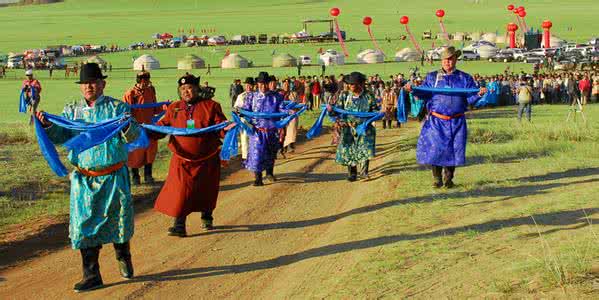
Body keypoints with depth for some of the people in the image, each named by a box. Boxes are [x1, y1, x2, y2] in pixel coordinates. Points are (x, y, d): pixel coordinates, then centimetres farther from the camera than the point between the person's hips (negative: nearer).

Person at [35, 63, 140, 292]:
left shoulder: (117, 107, -1)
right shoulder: (72, 111, 8)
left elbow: (134, 136, -10)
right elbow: (59, 136, 3)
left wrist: (127, 126, -31)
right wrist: (47, 126, -16)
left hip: (114, 176, -2)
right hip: (84, 179, 2)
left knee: (119, 220, 8)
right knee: (84, 225, 1)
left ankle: (123, 259, 36)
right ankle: (91, 276, 9)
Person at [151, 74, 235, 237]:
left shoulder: (210, 106, -2)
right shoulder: (174, 108, 6)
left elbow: (221, 127, -5)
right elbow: (161, 127, 5)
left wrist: (227, 128, -28)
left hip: (207, 159, 0)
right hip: (182, 159, 0)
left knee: (206, 191, 14)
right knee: (180, 191, -11)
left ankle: (206, 218, 38)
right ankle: (179, 226, -7)